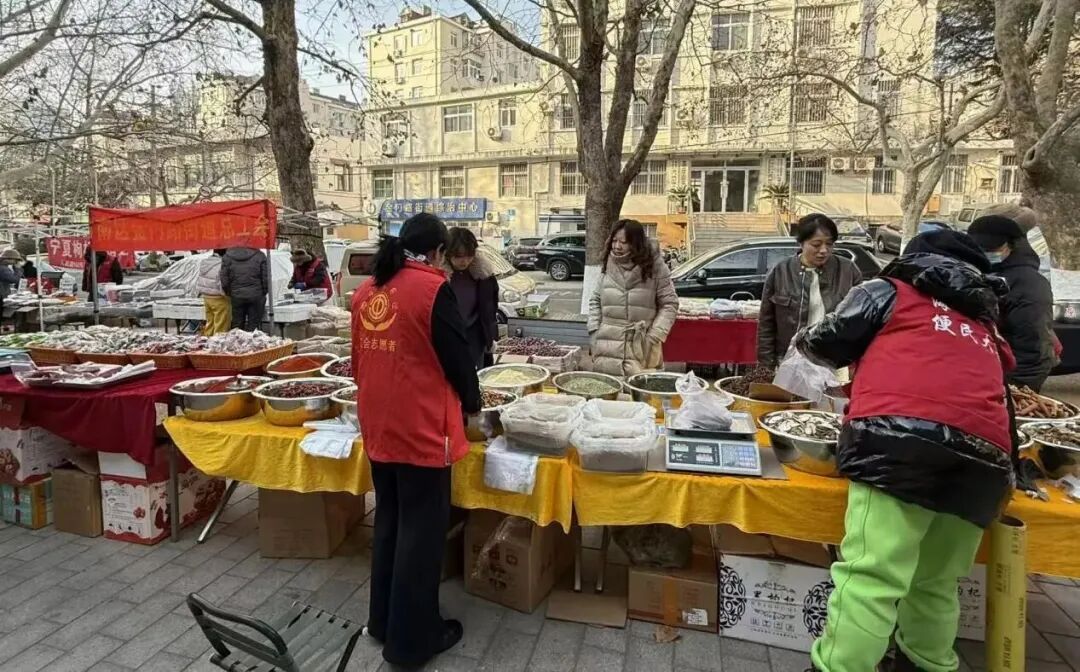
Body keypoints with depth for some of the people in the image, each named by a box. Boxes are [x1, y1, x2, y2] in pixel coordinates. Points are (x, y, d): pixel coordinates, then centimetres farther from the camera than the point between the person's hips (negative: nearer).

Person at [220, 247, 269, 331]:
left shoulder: (228, 256, 0)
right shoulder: (259, 255, -6)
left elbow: (224, 280, 0)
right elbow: (265, 279, -4)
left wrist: (229, 294, 14)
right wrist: (264, 293, 10)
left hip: (236, 296, 2)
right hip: (255, 296, -2)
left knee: (237, 325, 11)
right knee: (253, 325, 2)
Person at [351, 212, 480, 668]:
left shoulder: (366, 291, 5)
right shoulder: (433, 289, -15)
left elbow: (360, 359, 13)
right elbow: (458, 359, -10)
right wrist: (471, 403, 9)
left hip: (378, 428, 7)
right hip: (421, 431, -7)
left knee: (388, 523, 21)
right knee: (421, 533, 7)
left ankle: (383, 621, 36)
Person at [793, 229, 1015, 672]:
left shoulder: (890, 290, 16)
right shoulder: (983, 325, 33)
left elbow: (827, 345, 15)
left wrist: (806, 340, 37)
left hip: (905, 440, -6)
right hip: (982, 457, 7)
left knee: (870, 578, -13)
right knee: (936, 585, 17)